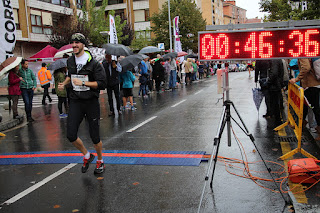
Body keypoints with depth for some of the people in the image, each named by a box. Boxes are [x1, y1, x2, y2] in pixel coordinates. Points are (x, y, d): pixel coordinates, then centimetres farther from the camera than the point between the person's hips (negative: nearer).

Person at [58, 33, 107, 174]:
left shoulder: (93, 63, -10)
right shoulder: (70, 61, 9)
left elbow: (102, 83, -14)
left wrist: (83, 83, -21)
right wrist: (64, 84, 10)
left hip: (91, 101, -4)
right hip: (75, 101, 5)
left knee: (94, 136, 3)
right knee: (71, 135, -4)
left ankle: (100, 161, 28)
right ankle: (87, 155, 23)